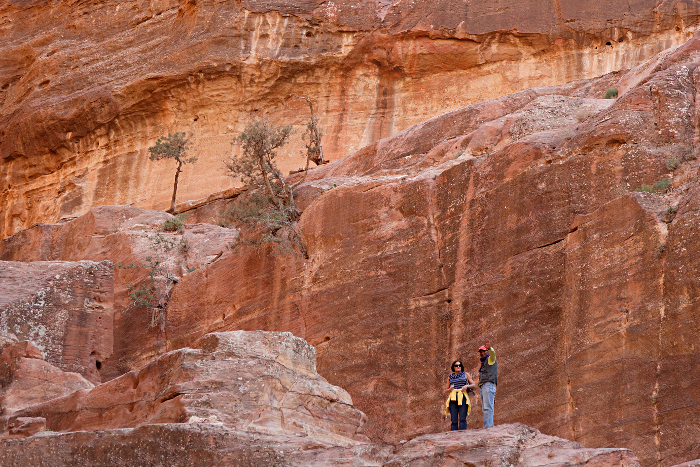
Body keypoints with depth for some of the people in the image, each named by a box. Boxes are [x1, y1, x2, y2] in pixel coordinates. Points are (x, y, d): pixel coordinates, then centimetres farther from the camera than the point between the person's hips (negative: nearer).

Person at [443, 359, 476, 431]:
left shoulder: (466, 375, 14)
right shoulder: (450, 377, 19)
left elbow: (474, 385, 12)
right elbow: (446, 390, 21)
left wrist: (466, 386, -8)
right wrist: (450, 389, -1)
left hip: (463, 398, -2)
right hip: (453, 399, 2)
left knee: (462, 419, -15)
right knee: (454, 421, -7)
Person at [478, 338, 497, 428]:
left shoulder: (490, 359, 5)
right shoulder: (483, 363, 31)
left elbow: (493, 353, -20)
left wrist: (490, 348, -44)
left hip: (488, 385, -10)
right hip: (483, 387, 10)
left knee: (487, 408, -19)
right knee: (485, 409, 4)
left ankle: (488, 427, -28)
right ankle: (490, 426, 1)